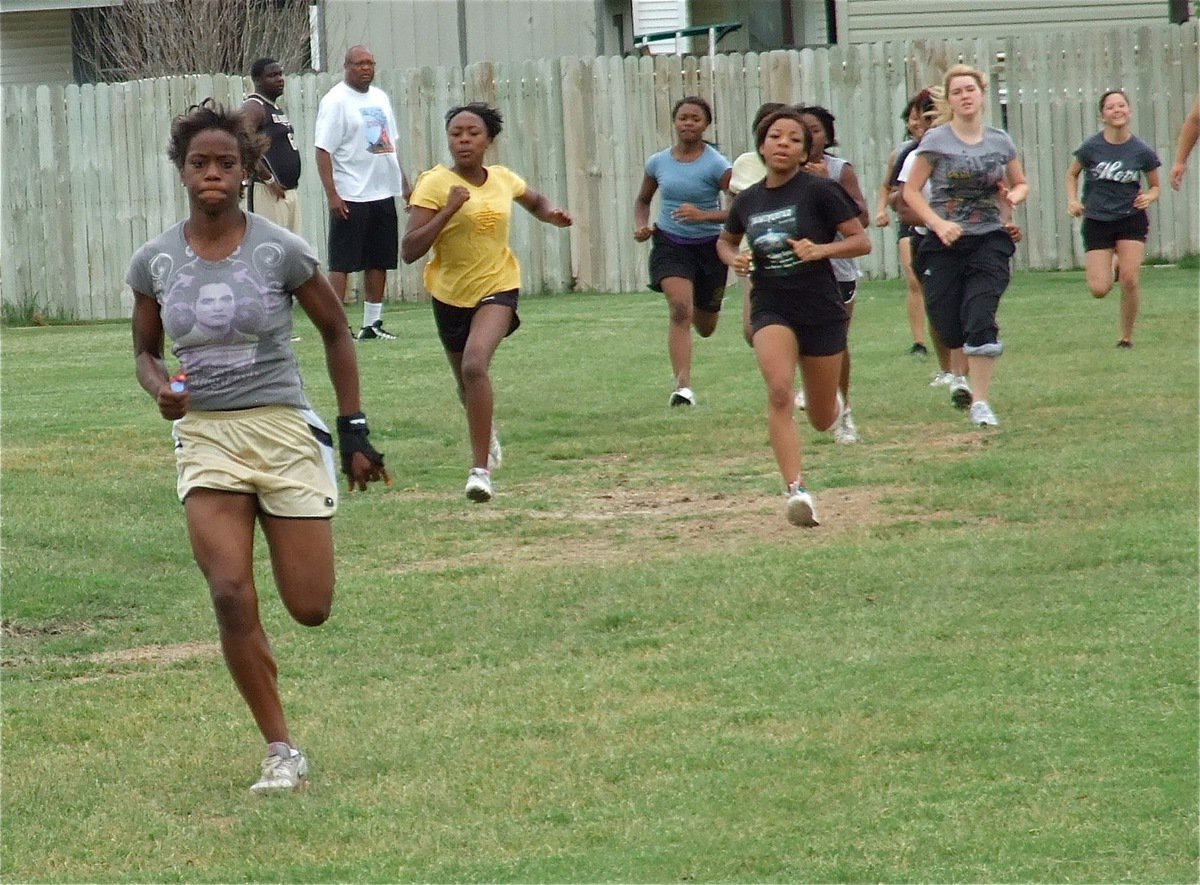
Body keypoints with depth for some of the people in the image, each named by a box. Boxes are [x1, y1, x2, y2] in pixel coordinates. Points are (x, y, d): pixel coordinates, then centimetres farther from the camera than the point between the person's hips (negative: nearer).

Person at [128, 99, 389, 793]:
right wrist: (160, 388, -9)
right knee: (231, 596, -15)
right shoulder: (155, 262, 0)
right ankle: (282, 753, -3)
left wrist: (355, 431, 4)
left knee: (311, 608, 1)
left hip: (284, 430, -1)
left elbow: (336, 331, 5)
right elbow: (146, 350, 14)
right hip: (205, 436, 1)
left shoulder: (281, 251, -8)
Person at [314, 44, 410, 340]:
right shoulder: (336, 101, -9)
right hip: (350, 196, -8)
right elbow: (323, 150, -14)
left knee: (380, 261, 10)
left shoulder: (380, 98, 14)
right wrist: (331, 194, -20)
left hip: (383, 192, 8)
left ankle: (372, 324, 17)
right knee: (341, 262, -4)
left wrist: (404, 182, 18)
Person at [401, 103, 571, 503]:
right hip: (450, 293, 1)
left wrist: (551, 214, -1)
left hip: (497, 288, -1)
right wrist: (448, 210, -32)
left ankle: (481, 467, -23)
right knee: (466, 380, 20)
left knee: (475, 365, -27)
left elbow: (536, 202, 21)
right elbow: (409, 251, -24)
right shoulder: (435, 184, -16)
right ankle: (487, 435, 55)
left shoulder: (504, 180, -4)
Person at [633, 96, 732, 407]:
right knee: (680, 309, -24)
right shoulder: (658, 163, 0)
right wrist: (641, 226, -2)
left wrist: (703, 215, -29)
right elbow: (643, 200, 18)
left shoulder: (716, 165, -12)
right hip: (670, 244, 1)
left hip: (709, 245, -1)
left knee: (705, 328, 15)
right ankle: (683, 387, -26)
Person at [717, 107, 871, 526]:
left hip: (821, 309, -1)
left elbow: (861, 241, -7)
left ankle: (838, 405, 50)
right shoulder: (748, 200, 3)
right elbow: (725, 240, 23)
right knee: (779, 393, -26)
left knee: (822, 420, 11)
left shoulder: (819, 191, -8)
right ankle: (797, 490, -29)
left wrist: (820, 249, -24)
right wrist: (733, 259, 0)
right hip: (771, 308, 1)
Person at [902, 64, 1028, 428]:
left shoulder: (1000, 142, 6)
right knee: (949, 327, 0)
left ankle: (981, 401, -10)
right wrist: (938, 223, -15)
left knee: (980, 321, -16)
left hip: (990, 242, 0)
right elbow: (911, 190, -1)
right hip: (945, 244, 0)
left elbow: (1021, 183, 20)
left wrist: (1013, 197, -4)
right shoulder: (936, 141, -2)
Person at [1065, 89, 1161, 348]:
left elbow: (1155, 186, 7)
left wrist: (1149, 196, -15)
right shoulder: (1091, 147, -8)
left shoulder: (1142, 151, -6)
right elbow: (1072, 174, 9)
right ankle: (1109, 267, 32)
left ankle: (1127, 337, 7)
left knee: (1130, 280, -13)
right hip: (1097, 221, 0)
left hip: (1131, 220, 0)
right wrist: (1072, 200, -7)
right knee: (1100, 289, -7)